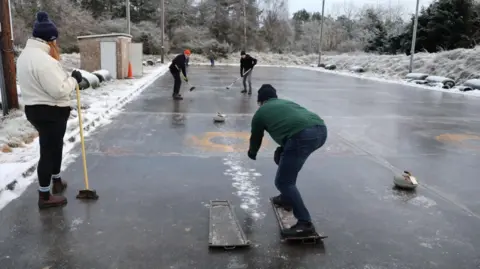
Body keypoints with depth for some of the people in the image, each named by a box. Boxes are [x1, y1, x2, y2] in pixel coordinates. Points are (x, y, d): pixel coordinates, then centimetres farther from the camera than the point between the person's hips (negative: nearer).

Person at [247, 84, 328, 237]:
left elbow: (255, 138, 39)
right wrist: (282, 151, 60)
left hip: (302, 136, -7)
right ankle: (287, 198, 40)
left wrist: (252, 154, 60)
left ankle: (305, 223, 0)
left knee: (283, 182, 4)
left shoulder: (260, 112, 24)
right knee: (283, 157, 31)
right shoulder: (287, 102, 38)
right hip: (321, 129, 7)